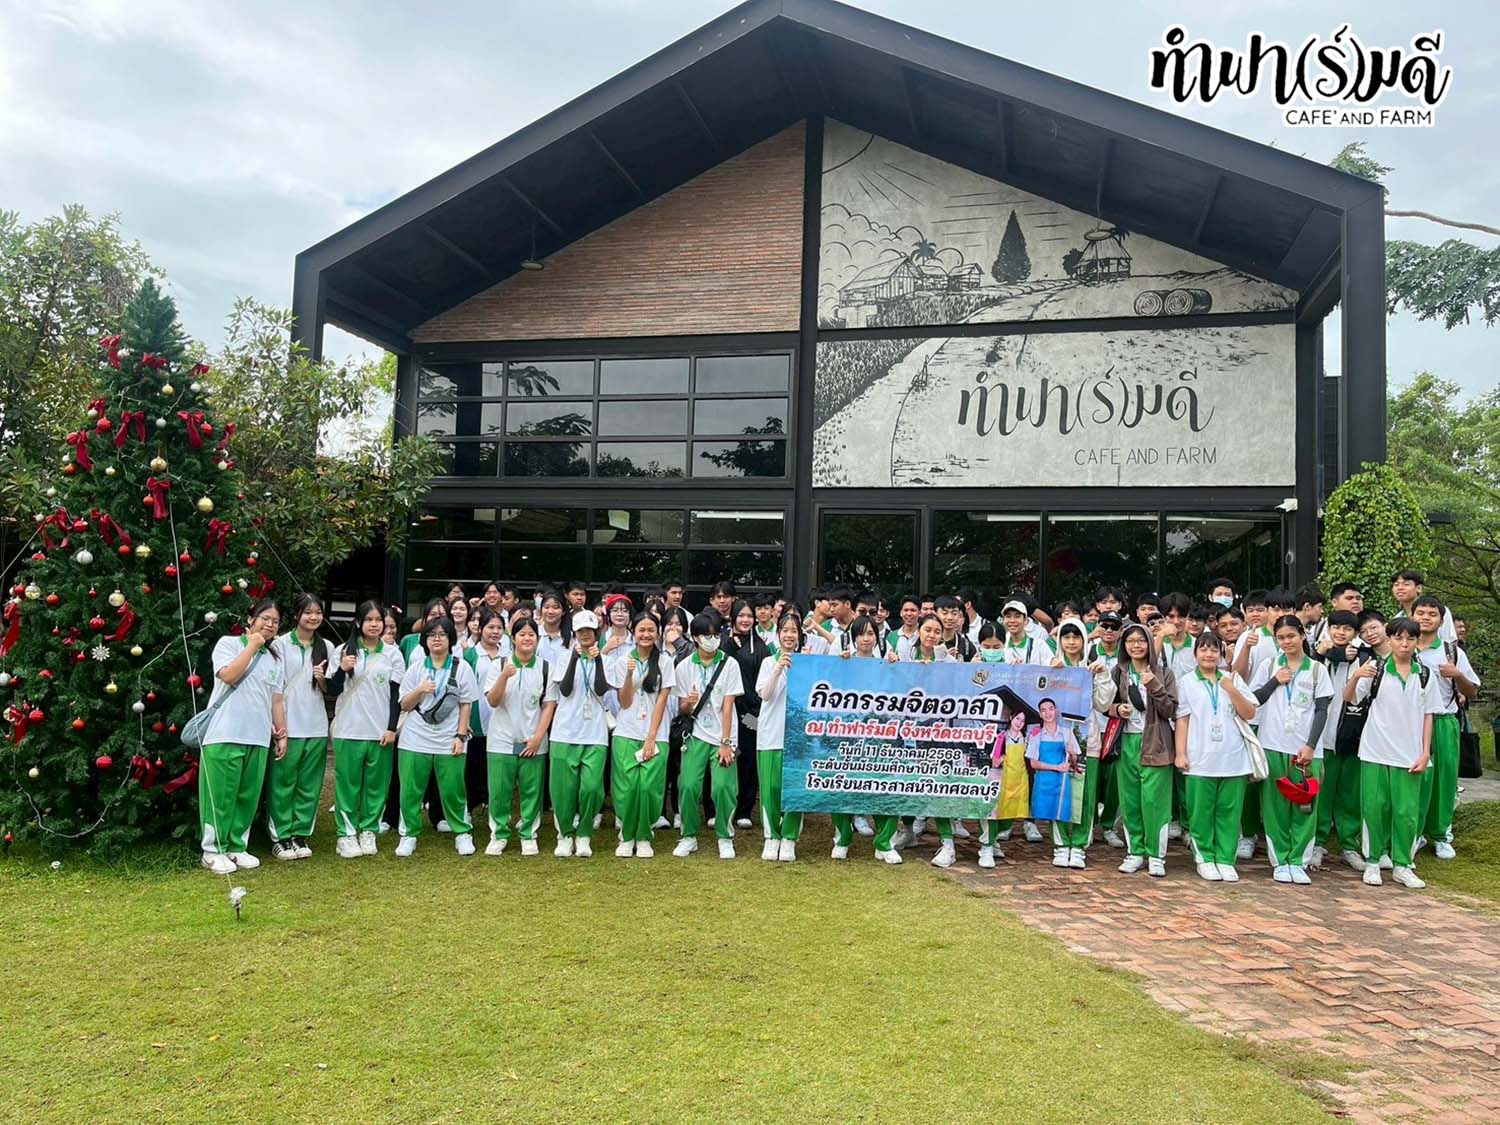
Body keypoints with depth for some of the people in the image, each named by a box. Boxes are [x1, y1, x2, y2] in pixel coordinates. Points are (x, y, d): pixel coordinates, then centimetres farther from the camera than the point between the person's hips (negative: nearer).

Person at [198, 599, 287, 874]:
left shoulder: (275, 658, 18)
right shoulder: (228, 643, 2)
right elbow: (228, 675, -16)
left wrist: (282, 734, 12)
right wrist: (252, 646, -9)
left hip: (258, 737, 5)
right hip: (224, 734, -5)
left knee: (248, 795, 7)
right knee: (220, 794, -2)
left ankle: (237, 847, 17)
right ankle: (212, 850, 8)